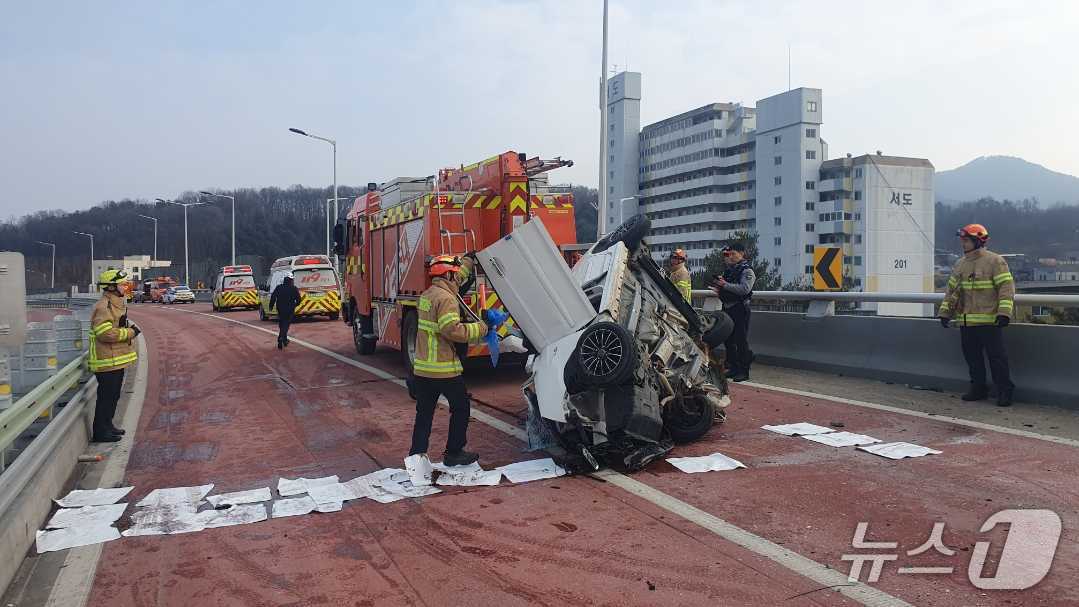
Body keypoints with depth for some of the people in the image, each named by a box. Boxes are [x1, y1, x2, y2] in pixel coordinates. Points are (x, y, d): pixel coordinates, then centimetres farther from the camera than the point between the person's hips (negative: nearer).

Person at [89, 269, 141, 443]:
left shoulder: (116, 304, 15)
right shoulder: (103, 307, -18)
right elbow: (105, 333, -27)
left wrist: (128, 329, 11)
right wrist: (129, 332, -19)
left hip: (116, 360, 10)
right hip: (107, 361, -10)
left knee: (113, 394, 19)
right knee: (106, 396, -4)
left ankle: (107, 425, 31)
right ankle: (100, 432, 4)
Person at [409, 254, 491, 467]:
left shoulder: (427, 294, 14)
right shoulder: (446, 299, -16)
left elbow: (456, 279, 31)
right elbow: (453, 330, -28)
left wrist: (469, 259, 37)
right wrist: (480, 328, -17)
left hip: (421, 368, 8)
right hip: (444, 369, -8)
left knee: (424, 413, 13)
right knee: (460, 408, 10)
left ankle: (416, 455, 14)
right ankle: (453, 453, 17)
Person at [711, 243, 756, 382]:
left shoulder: (747, 270, -8)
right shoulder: (729, 270, 17)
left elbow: (744, 289, -24)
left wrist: (725, 285, -21)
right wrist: (719, 289, 8)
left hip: (740, 309, -9)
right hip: (727, 308, 9)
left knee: (741, 341, -6)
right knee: (728, 340, 12)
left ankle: (743, 371, 1)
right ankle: (733, 368, 22)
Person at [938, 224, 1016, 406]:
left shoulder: (995, 261, -6)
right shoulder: (960, 264, 15)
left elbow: (1006, 287, -11)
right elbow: (952, 290, 20)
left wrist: (1004, 313, -20)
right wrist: (945, 313, 15)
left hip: (989, 322, -7)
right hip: (965, 322, 7)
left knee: (996, 357, -2)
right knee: (972, 357, 12)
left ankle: (1004, 392, 7)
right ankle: (978, 389, 24)